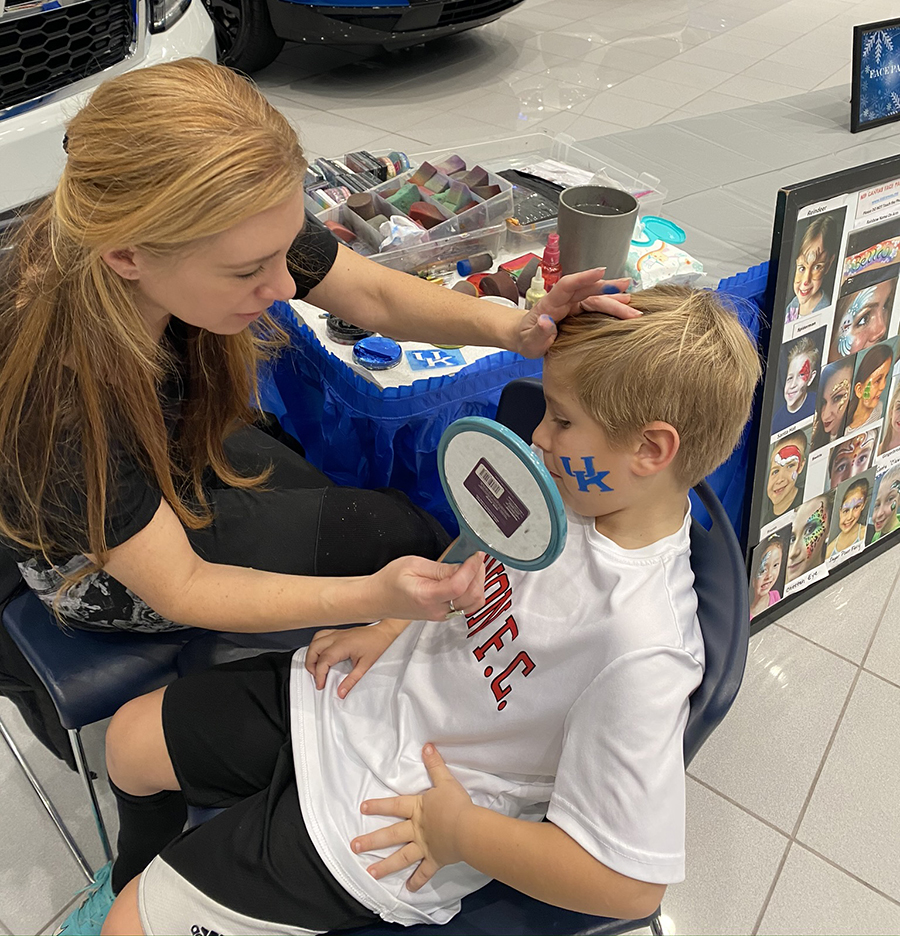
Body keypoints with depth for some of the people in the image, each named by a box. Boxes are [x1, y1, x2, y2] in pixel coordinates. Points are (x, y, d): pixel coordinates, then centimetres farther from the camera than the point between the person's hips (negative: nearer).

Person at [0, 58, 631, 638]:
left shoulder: (228, 227, -28)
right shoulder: (53, 398, -42)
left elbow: (373, 294, -14)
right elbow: (178, 587, -31)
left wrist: (514, 329, -32)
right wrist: (374, 596, -44)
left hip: (185, 441, 5)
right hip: (93, 563, -5)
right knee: (384, 530, -8)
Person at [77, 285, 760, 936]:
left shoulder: (643, 652, -32)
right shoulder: (575, 489, -8)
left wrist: (461, 832, -18)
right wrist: (390, 626, 1)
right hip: (366, 689, 8)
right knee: (131, 741, 16)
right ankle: (135, 880, 48)